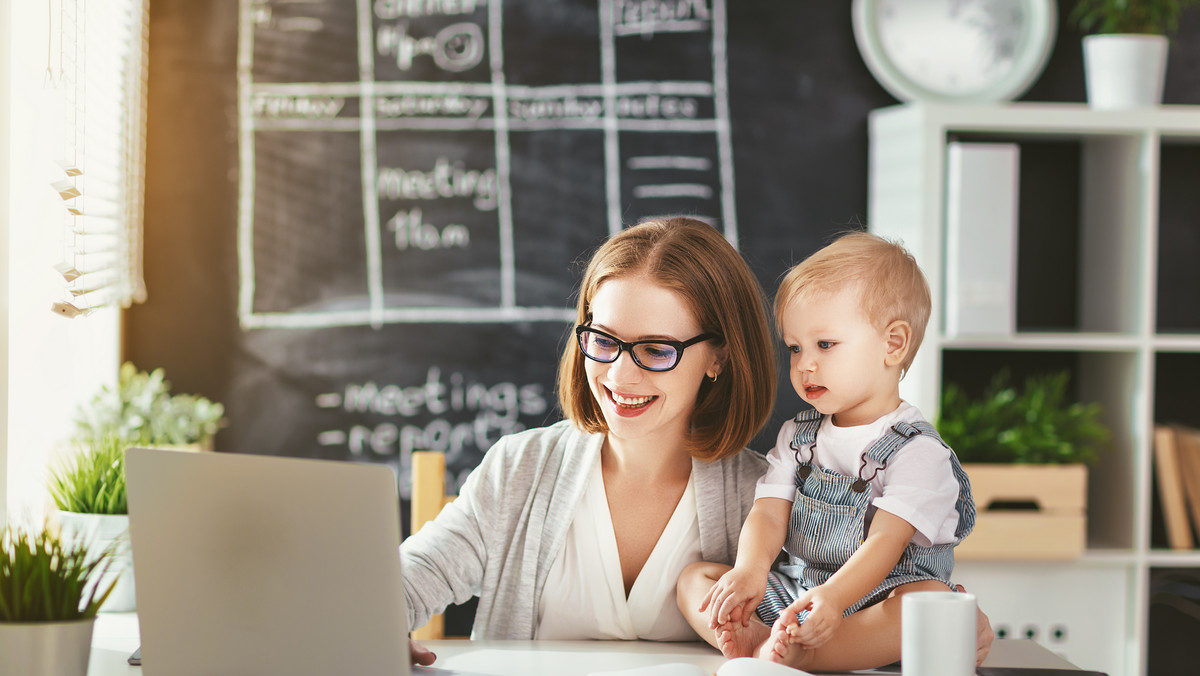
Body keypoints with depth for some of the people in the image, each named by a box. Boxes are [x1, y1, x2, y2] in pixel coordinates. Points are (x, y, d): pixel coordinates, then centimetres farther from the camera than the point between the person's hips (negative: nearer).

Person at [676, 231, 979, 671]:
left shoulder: (917, 450, -8)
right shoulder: (797, 437, 12)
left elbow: (886, 541, -19)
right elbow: (769, 514, 1)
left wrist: (834, 596, -37)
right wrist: (750, 570, -22)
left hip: (873, 602, -6)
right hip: (794, 595, 6)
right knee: (694, 578, -6)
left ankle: (799, 654, -48)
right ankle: (753, 640, -35)